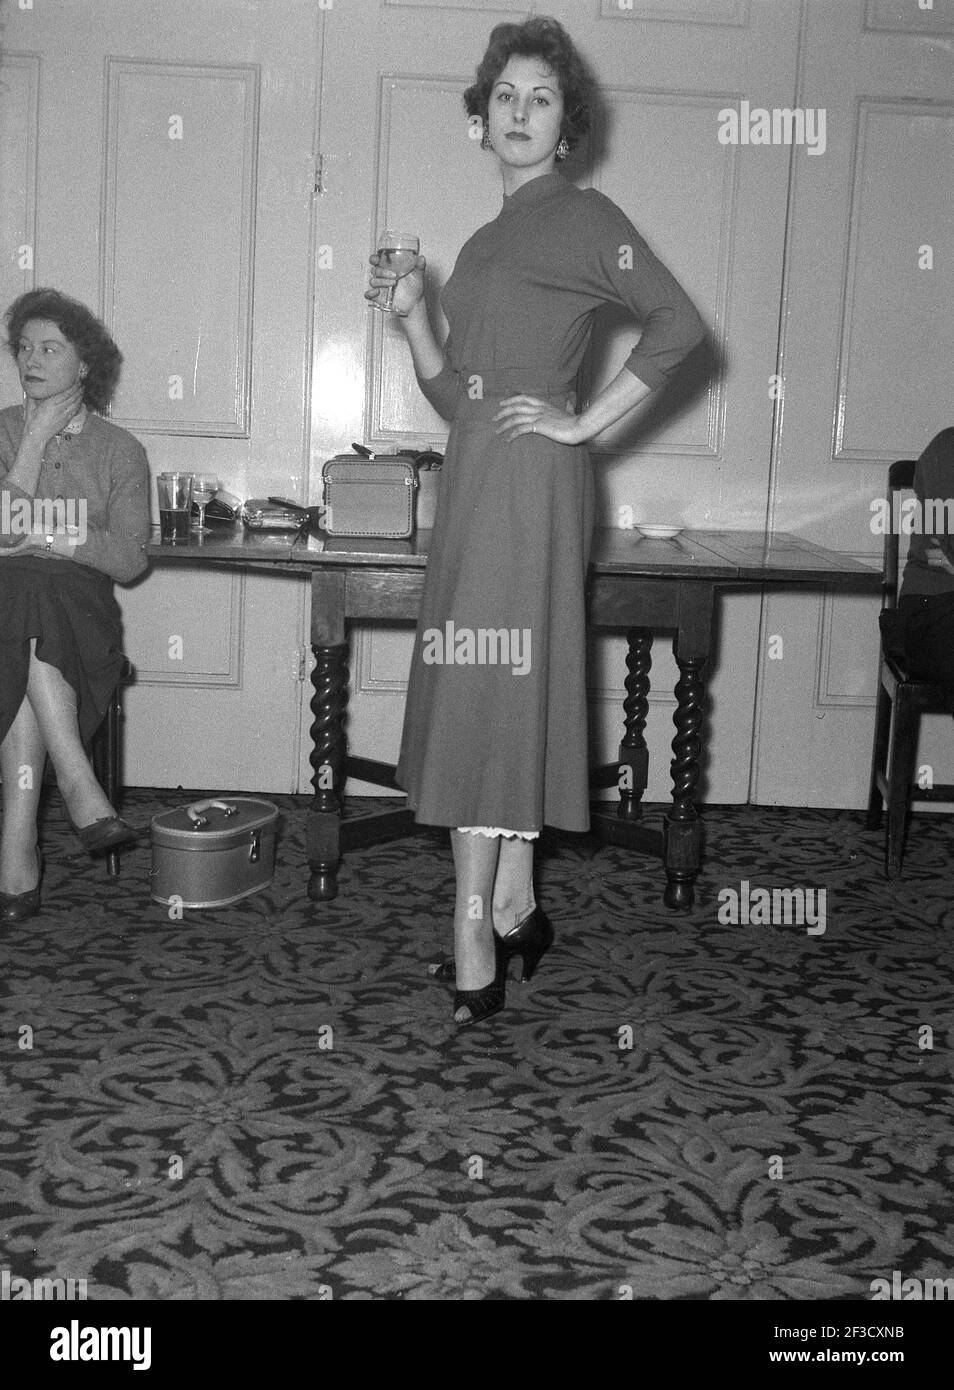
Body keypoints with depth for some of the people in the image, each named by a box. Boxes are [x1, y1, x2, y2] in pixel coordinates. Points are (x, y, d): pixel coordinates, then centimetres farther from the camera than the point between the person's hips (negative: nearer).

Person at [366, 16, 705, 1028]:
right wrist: (411, 316, 3)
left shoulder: (582, 218, -1)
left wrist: (586, 421, -13)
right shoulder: (484, 242, 20)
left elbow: (680, 325, -12)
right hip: (477, 479, 8)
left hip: (532, 476, -8)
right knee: (509, 693, 8)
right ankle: (512, 915, 16)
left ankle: (474, 940, -6)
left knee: (490, 688, -10)